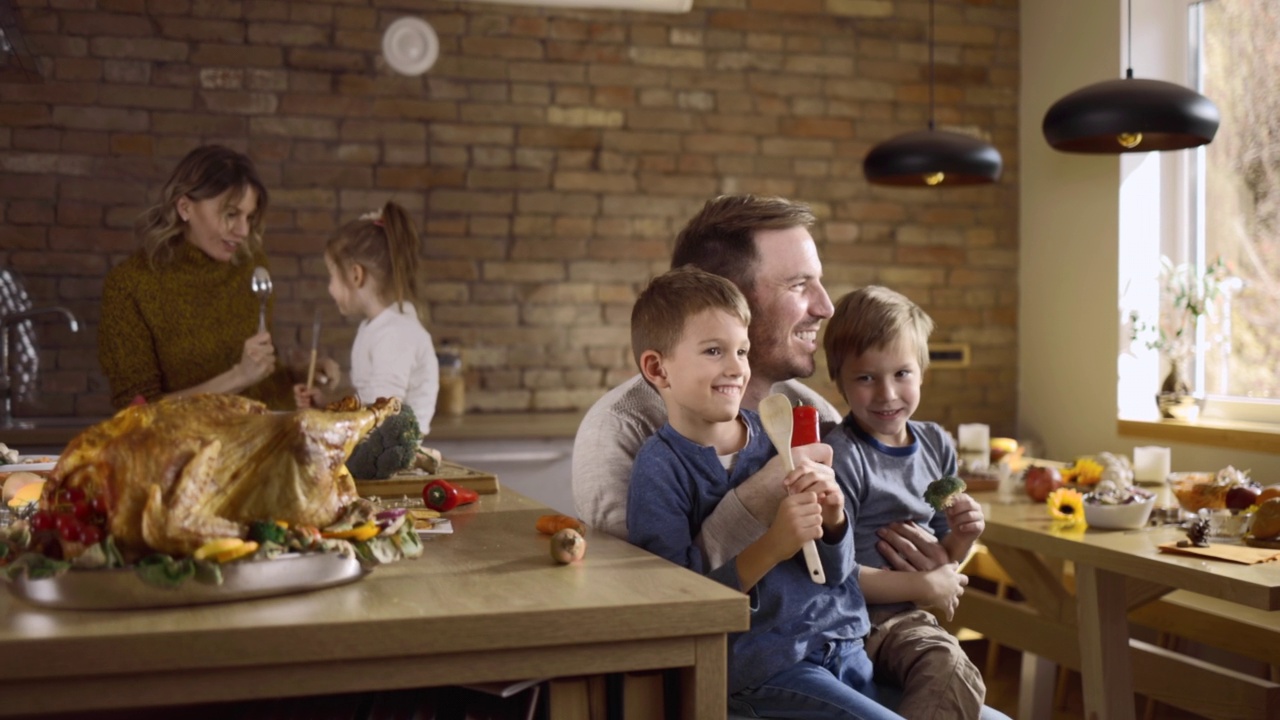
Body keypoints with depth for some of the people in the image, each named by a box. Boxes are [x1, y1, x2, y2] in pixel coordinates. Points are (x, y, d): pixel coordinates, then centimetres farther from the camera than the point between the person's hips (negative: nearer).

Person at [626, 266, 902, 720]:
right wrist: (771, 548, -25)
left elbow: (835, 573, 8)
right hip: (758, 665, -5)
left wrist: (832, 521, -13)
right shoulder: (660, 470, -10)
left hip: (842, 643, 6)